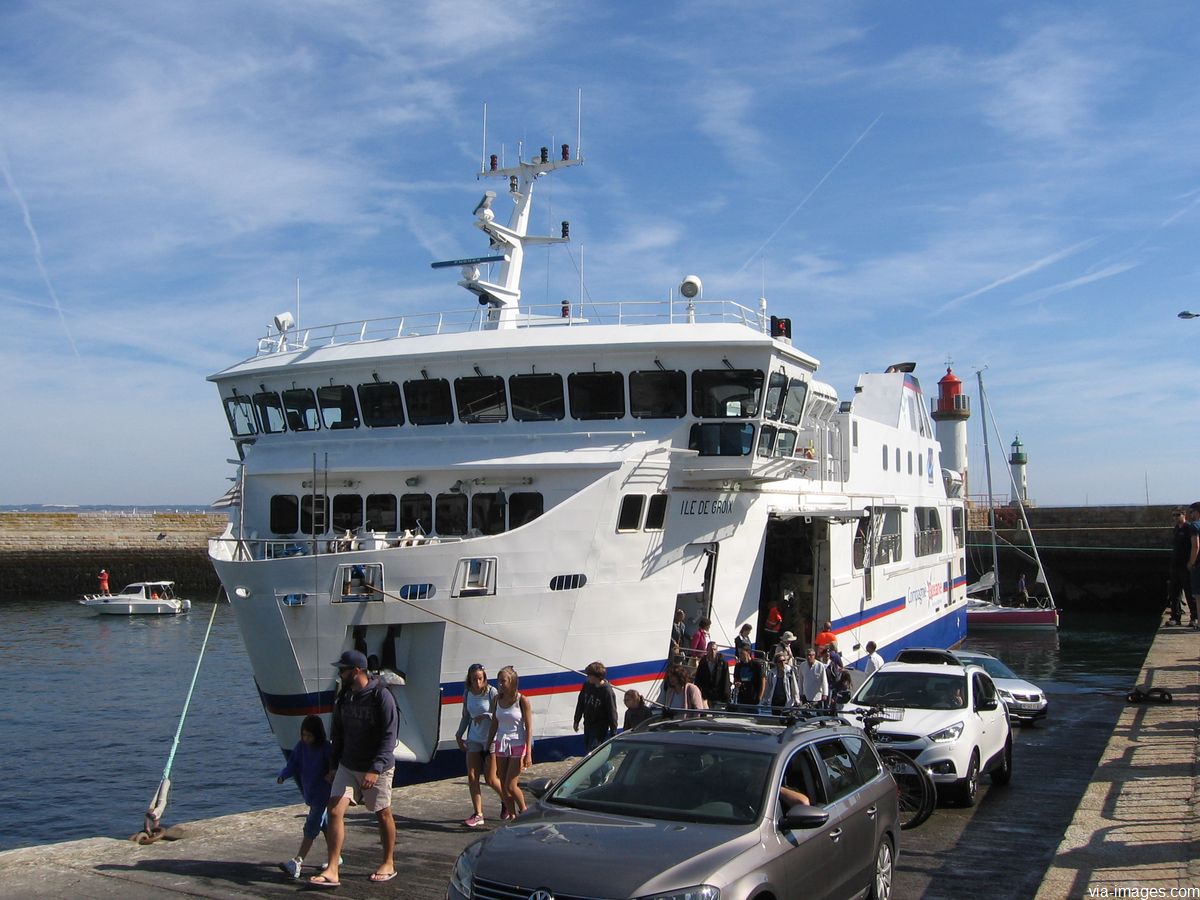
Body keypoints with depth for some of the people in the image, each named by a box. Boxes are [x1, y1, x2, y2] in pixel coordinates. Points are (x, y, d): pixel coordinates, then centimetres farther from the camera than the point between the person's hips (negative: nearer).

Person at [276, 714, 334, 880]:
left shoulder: (327, 749, -16)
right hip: (309, 793, 7)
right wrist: (282, 775, -14)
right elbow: (293, 765, 2)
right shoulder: (301, 746, 2)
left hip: (324, 795, -7)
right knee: (325, 826, 19)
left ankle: (296, 863, -16)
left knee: (311, 829, -10)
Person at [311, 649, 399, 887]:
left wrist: (375, 769, -26)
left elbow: (389, 736, -20)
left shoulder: (381, 696, -17)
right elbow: (338, 734, 14)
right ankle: (332, 870, -3)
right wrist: (334, 764, 13)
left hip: (377, 769, -6)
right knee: (335, 811, -6)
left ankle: (388, 864, 27)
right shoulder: (343, 697, 4)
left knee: (383, 815, 9)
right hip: (347, 766, 6)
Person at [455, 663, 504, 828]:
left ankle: (506, 802, 27)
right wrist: (459, 735, 10)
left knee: (490, 780, 0)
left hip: (491, 739, -5)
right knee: (472, 777, 0)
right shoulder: (467, 693, 3)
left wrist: (485, 716, -29)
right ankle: (478, 815, 8)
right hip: (474, 740, 5)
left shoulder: (492, 692, -13)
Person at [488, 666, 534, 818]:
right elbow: (494, 724, 11)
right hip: (501, 745, 5)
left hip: (518, 745, -5)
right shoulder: (498, 700, 4)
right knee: (504, 787, 5)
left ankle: (523, 811, 17)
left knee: (511, 786, -7)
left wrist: (528, 754, -16)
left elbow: (529, 727, -11)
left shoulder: (522, 700, -11)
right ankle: (512, 816, 16)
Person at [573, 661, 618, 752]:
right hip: (587, 725, 7)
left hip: (600, 728, -7)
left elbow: (612, 712, -15)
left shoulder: (607, 691, -19)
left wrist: (613, 733, -13)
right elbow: (580, 703, 11)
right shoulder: (587, 685, -2)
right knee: (586, 750, 13)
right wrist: (576, 721, 16)